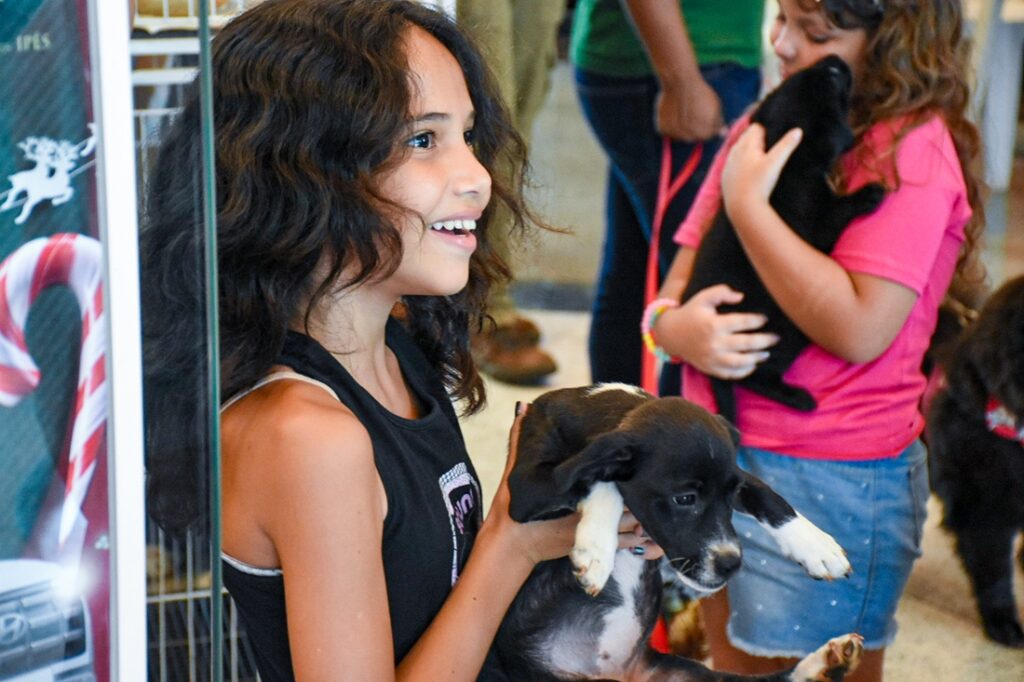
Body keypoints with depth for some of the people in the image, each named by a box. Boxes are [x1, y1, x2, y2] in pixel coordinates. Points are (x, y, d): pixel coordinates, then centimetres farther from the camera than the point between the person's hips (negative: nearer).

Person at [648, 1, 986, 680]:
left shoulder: (912, 147, -14)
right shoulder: (765, 127, 8)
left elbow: (860, 329, -23)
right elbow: (683, 272, 11)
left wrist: (748, 201, -18)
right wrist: (676, 325, -13)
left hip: (831, 481, -7)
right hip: (719, 456, 7)